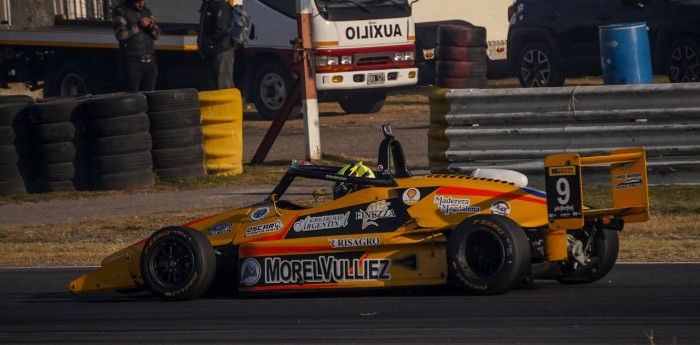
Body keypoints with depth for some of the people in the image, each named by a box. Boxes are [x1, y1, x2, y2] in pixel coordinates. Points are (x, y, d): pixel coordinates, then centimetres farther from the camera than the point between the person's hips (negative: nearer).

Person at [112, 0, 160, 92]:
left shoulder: (146, 11, 15)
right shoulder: (120, 11, -1)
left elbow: (157, 35, 14)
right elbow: (120, 34, -13)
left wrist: (152, 25, -7)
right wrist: (138, 25, -19)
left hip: (149, 60, 5)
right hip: (132, 60, -5)